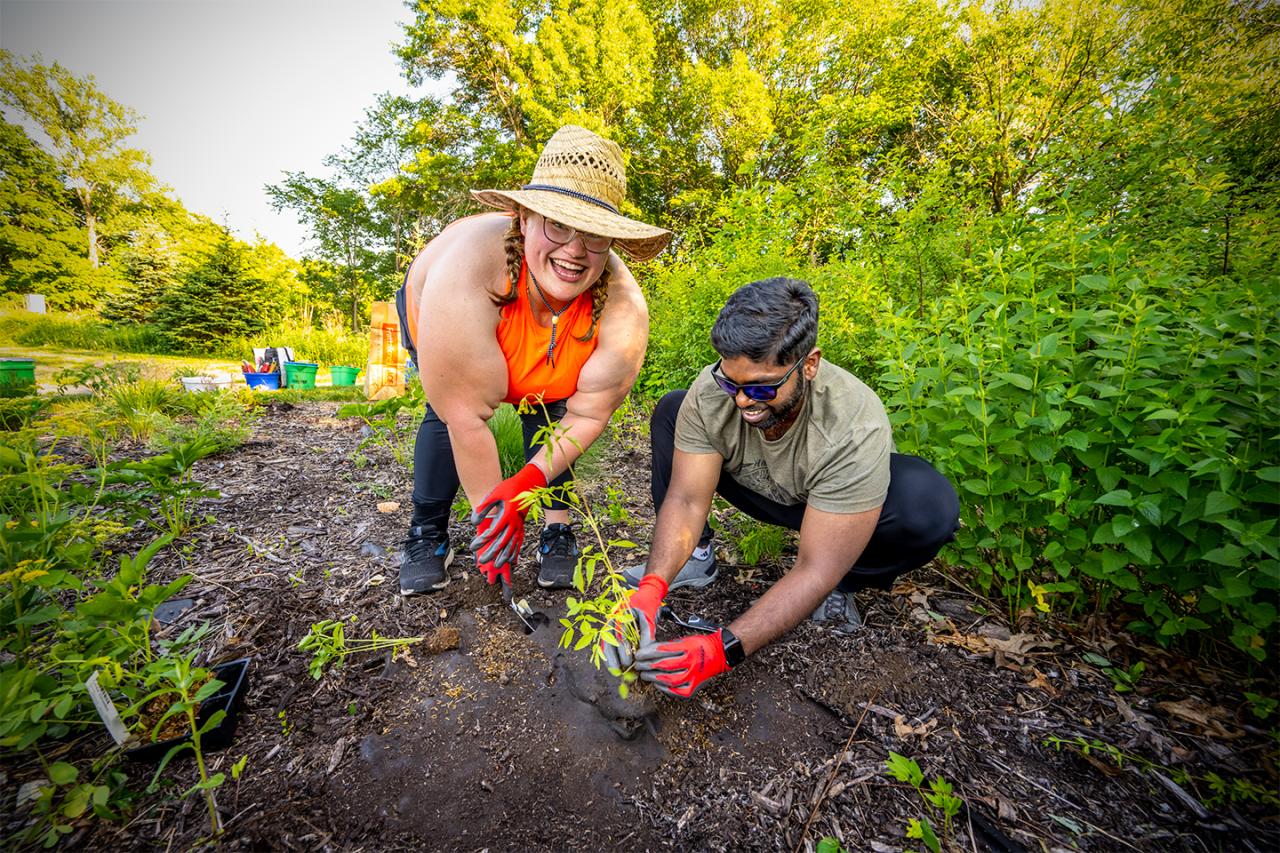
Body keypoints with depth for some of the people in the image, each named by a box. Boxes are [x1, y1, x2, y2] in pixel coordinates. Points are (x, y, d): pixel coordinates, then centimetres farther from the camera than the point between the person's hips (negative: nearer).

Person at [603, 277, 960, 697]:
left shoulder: (855, 429, -38)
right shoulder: (710, 393, -29)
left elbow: (815, 570, -37)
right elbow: (686, 500, -26)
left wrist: (722, 649, -45)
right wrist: (650, 588, -41)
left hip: (838, 499, -2)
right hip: (760, 491, 3)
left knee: (930, 505, -36)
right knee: (670, 410, -14)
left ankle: (842, 586, -3)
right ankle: (695, 556, -3)